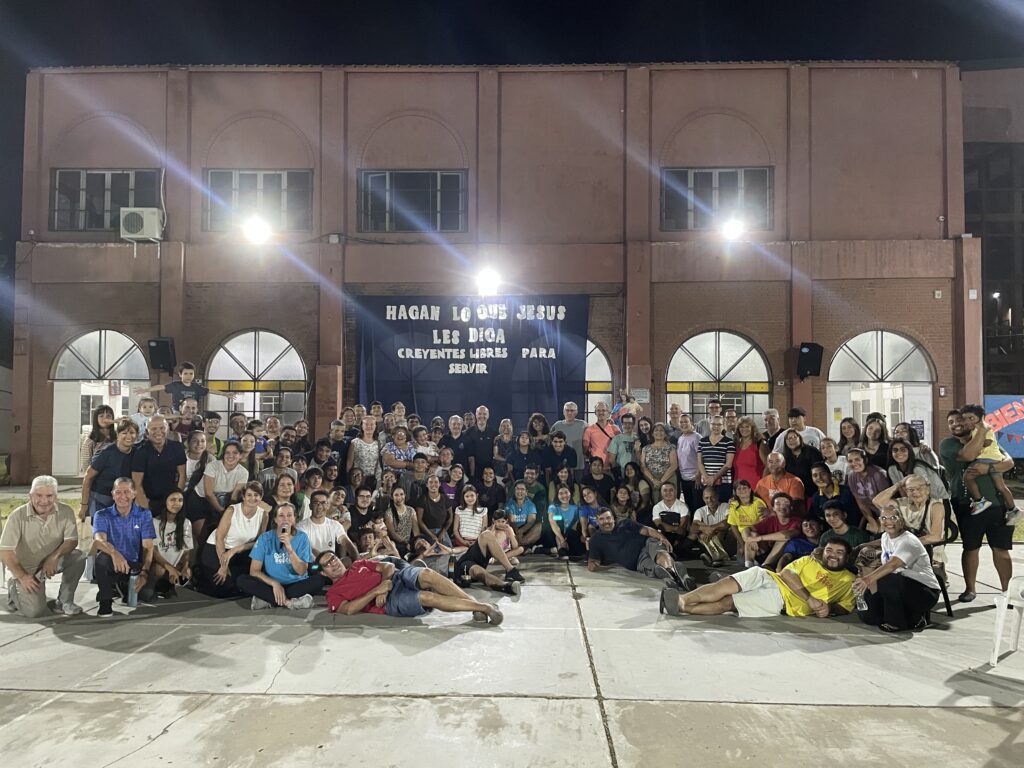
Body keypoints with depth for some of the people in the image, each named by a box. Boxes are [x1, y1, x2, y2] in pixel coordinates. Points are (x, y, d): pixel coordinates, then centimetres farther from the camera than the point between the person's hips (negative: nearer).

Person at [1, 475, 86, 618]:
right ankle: (15, 591, 17)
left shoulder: (65, 512, -12)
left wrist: (54, 557, -29)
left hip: (52, 563, 3)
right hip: (25, 568, -3)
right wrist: (22, 577, -17)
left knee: (78, 557, -26)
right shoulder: (18, 516, -17)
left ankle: (64, 601, -7)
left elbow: (72, 541, -11)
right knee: (36, 611, -18)